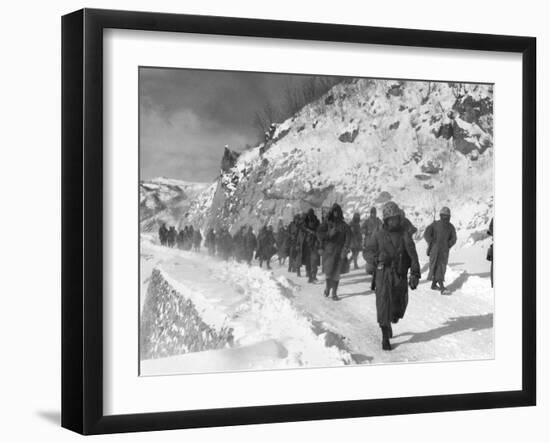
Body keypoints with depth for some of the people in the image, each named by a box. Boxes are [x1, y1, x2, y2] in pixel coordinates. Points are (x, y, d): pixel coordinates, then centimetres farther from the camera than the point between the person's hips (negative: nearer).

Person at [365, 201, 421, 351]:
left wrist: (415, 275, -11)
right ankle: (385, 337, -1)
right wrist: (377, 258, -16)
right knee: (384, 303, -9)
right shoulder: (378, 236, 2)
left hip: (401, 276, 2)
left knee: (399, 306, 8)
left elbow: (413, 256, -1)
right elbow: (368, 253, 6)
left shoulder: (405, 236, 2)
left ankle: (389, 323, 41)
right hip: (383, 275, -1)